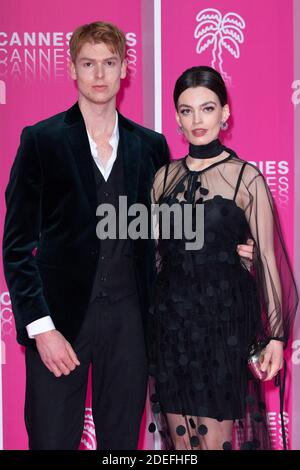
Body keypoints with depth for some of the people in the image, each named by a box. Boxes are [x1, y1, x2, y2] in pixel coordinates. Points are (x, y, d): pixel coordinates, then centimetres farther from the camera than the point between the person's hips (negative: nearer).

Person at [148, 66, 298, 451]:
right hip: (171, 319, 4)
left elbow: (267, 258, -5)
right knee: (179, 439, 11)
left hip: (225, 320, -4)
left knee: (216, 440, 0)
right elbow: (156, 252, 13)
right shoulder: (164, 176, 7)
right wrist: (147, 317, 11)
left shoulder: (247, 178, -5)